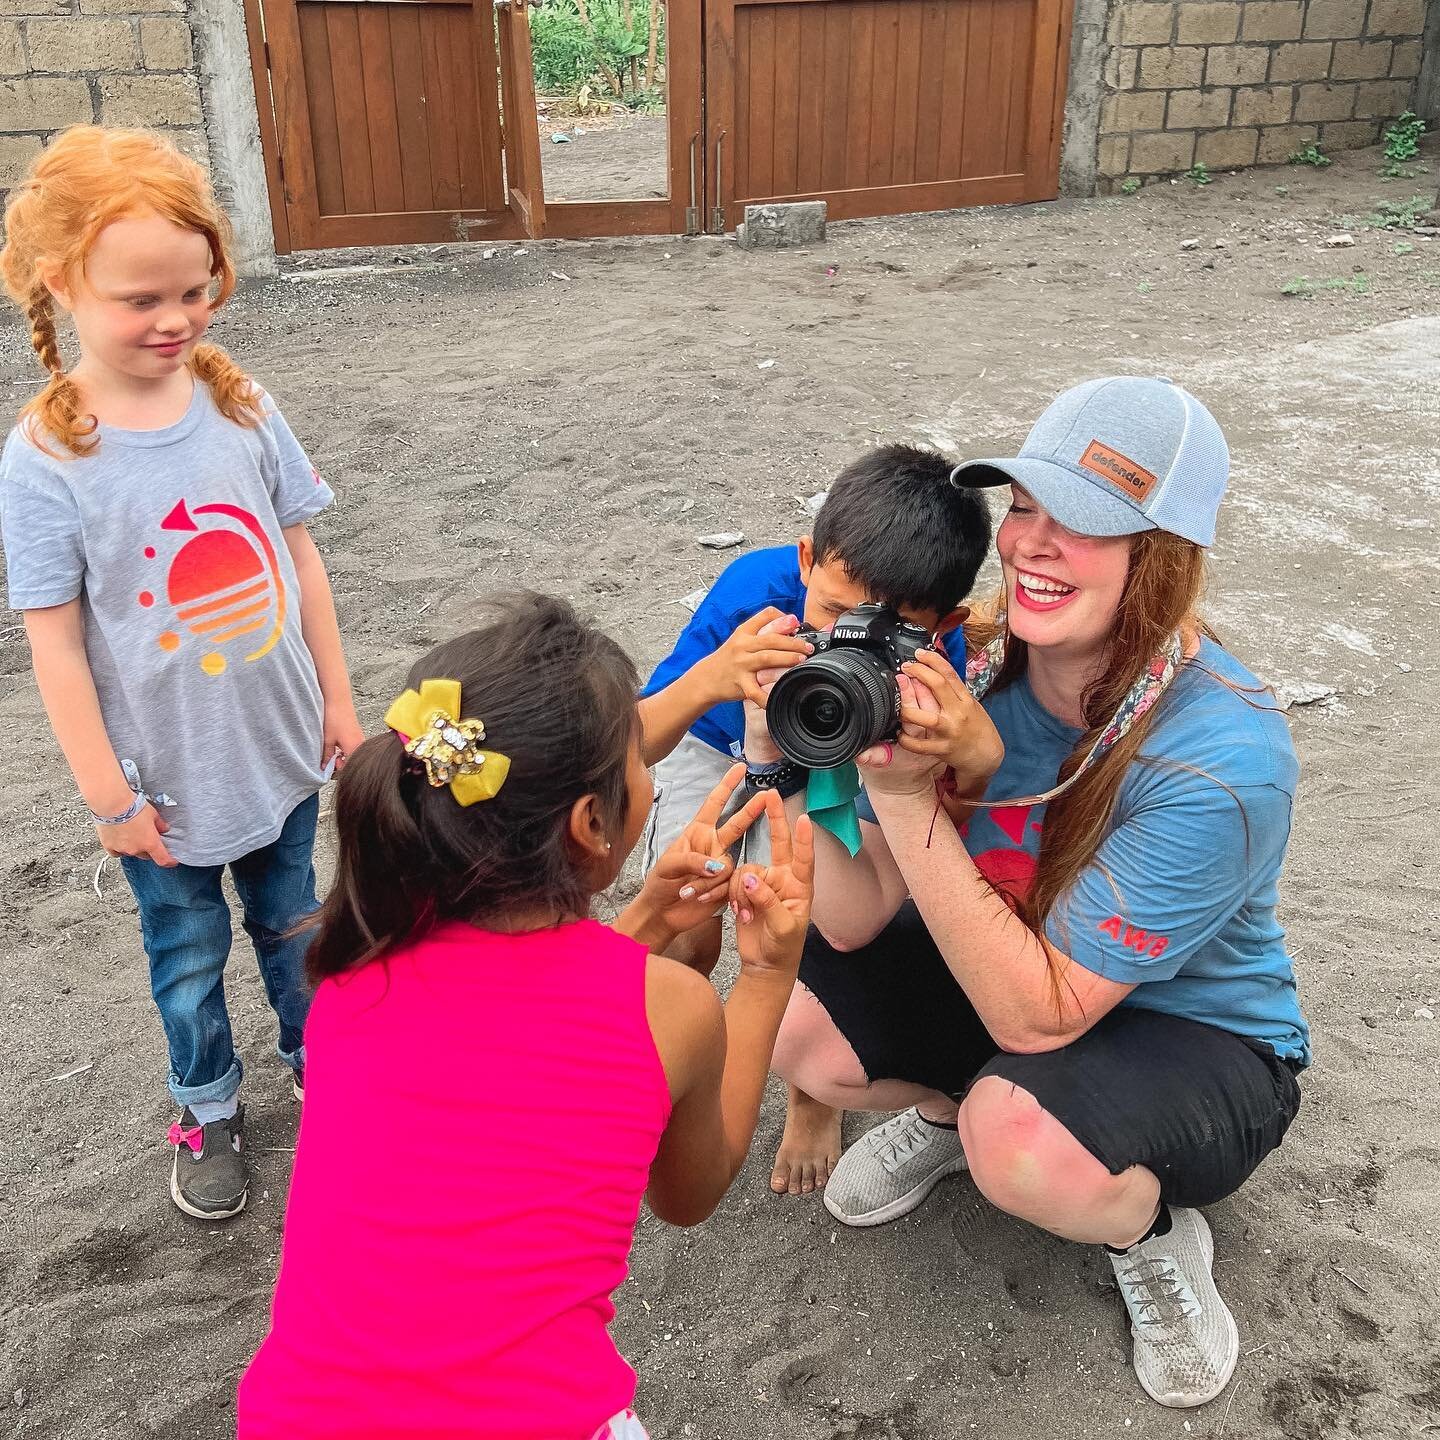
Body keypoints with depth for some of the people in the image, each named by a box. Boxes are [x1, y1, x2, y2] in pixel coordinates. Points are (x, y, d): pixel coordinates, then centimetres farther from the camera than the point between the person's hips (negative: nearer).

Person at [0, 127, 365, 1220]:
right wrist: (108, 794, -11)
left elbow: (301, 559, 1)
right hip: (167, 779, -2)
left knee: (293, 924, 23)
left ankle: (318, 1059, 49)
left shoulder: (240, 404, -8)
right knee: (188, 959, 18)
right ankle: (209, 1110, 43)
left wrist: (337, 699, 4)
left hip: (280, 749, 3)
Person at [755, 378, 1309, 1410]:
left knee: (1023, 1139, -36)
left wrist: (907, 801, -39)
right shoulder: (971, 663, -18)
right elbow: (855, 922, -18)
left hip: (1196, 1040, -5)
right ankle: (947, 1107, 17)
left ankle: (1153, 1227, 1)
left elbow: (1037, 1013, -32)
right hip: (1003, 976, 5)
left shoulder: (1225, 760, -33)